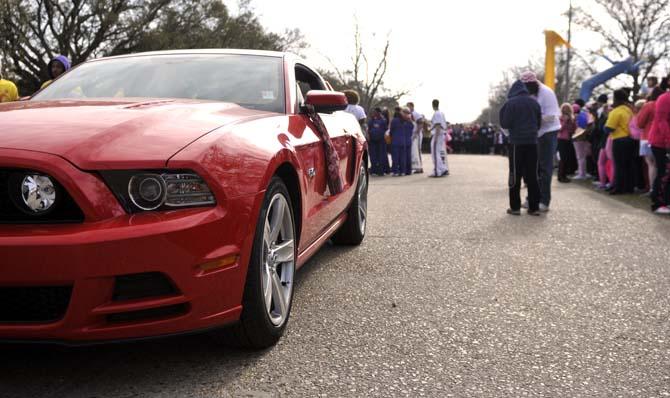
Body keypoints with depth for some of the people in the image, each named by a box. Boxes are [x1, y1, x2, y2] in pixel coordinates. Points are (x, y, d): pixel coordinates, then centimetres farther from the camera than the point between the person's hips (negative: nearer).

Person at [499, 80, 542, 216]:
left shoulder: (511, 103, -6)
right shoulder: (534, 102, 10)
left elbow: (505, 124, -5)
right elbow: (539, 124, 17)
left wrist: (503, 110, 9)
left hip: (517, 142, -4)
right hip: (532, 142, 4)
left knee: (515, 175, 1)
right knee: (532, 175, 7)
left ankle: (515, 207, 2)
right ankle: (534, 207, 7)